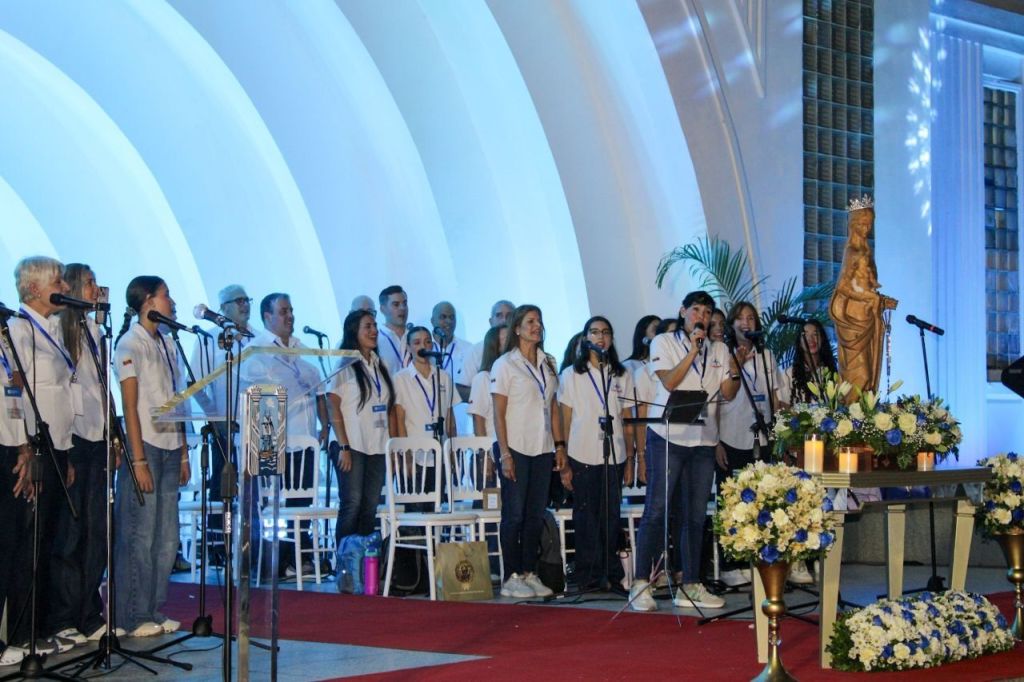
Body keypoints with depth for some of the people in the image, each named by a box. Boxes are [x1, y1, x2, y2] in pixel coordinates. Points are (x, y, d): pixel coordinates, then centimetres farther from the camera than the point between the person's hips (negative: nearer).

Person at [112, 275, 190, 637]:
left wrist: (183, 454, 12)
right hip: (145, 447, -7)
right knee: (140, 536, -3)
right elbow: (130, 406, -11)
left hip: (169, 449, 7)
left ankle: (155, 612, 16)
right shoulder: (130, 345, -6)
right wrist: (138, 460, -15)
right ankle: (135, 617, 4)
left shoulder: (166, 343, 15)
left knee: (166, 536, 8)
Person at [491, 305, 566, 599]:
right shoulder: (505, 364, -4)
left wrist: (559, 445, 8)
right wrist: (505, 454, -14)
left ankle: (530, 573, 13)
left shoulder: (548, 363, 13)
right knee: (514, 514, -3)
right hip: (517, 449, -5)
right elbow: (499, 413, -8)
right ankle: (513, 577, 2)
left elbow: (554, 408, 15)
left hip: (543, 450, 5)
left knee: (536, 515, 7)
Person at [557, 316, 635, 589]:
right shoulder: (571, 375, 6)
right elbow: (565, 420, 4)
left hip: (615, 456, 2)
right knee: (586, 518, -1)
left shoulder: (622, 375, 13)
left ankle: (611, 575, 9)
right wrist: (564, 463, -2)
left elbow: (627, 419, 13)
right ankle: (589, 577, 4)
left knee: (611, 516, 2)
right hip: (582, 456, -2)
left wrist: (630, 455, 5)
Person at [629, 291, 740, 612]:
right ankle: (641, 585, -6)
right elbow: (669, 382, -11)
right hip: (668, 437, -5)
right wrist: (693, 350, -15)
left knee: (695, 515, 7)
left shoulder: (719, 350, 15)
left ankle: (691, 587, 12)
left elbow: (728, 394, 7)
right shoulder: (664, 342, 3)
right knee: (656, 510, -8)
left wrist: (735, 375, -13)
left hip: (703, 441, 5)